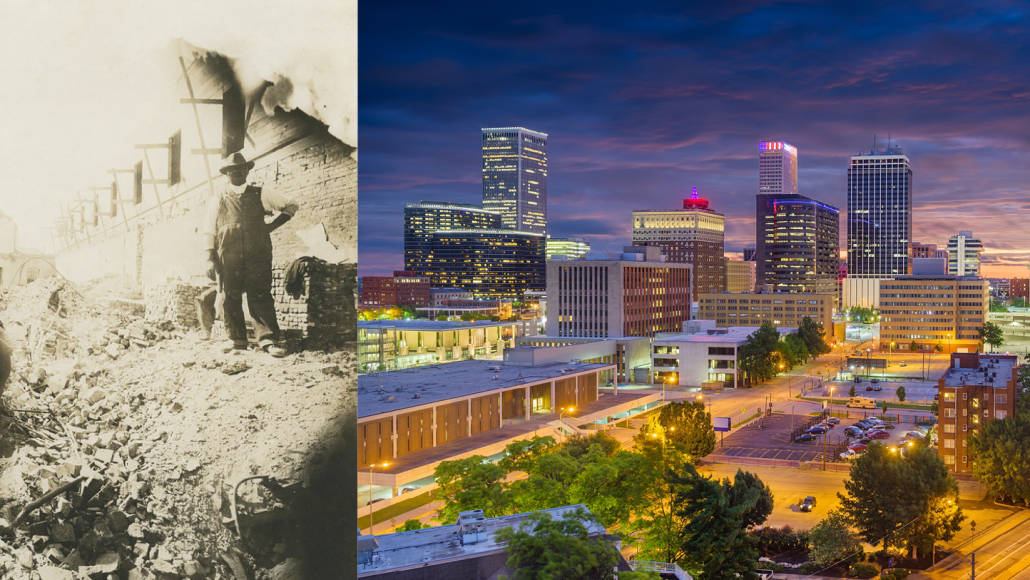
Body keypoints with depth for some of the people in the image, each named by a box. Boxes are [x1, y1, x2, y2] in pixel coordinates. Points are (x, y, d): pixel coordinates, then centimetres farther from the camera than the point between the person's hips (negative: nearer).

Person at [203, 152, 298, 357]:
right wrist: (211, 257, -1)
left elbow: (290, 205, 16)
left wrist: (272, 225, 7)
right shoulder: (219, 200, 13)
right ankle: (237, 339, 9)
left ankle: (268, 339, -9)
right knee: (230, 298, 1)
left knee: (260, 297, -7)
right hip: (228, 257, 1)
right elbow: (210, 230, 9)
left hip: (257, 256, -1)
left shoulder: (259, 195, 13)